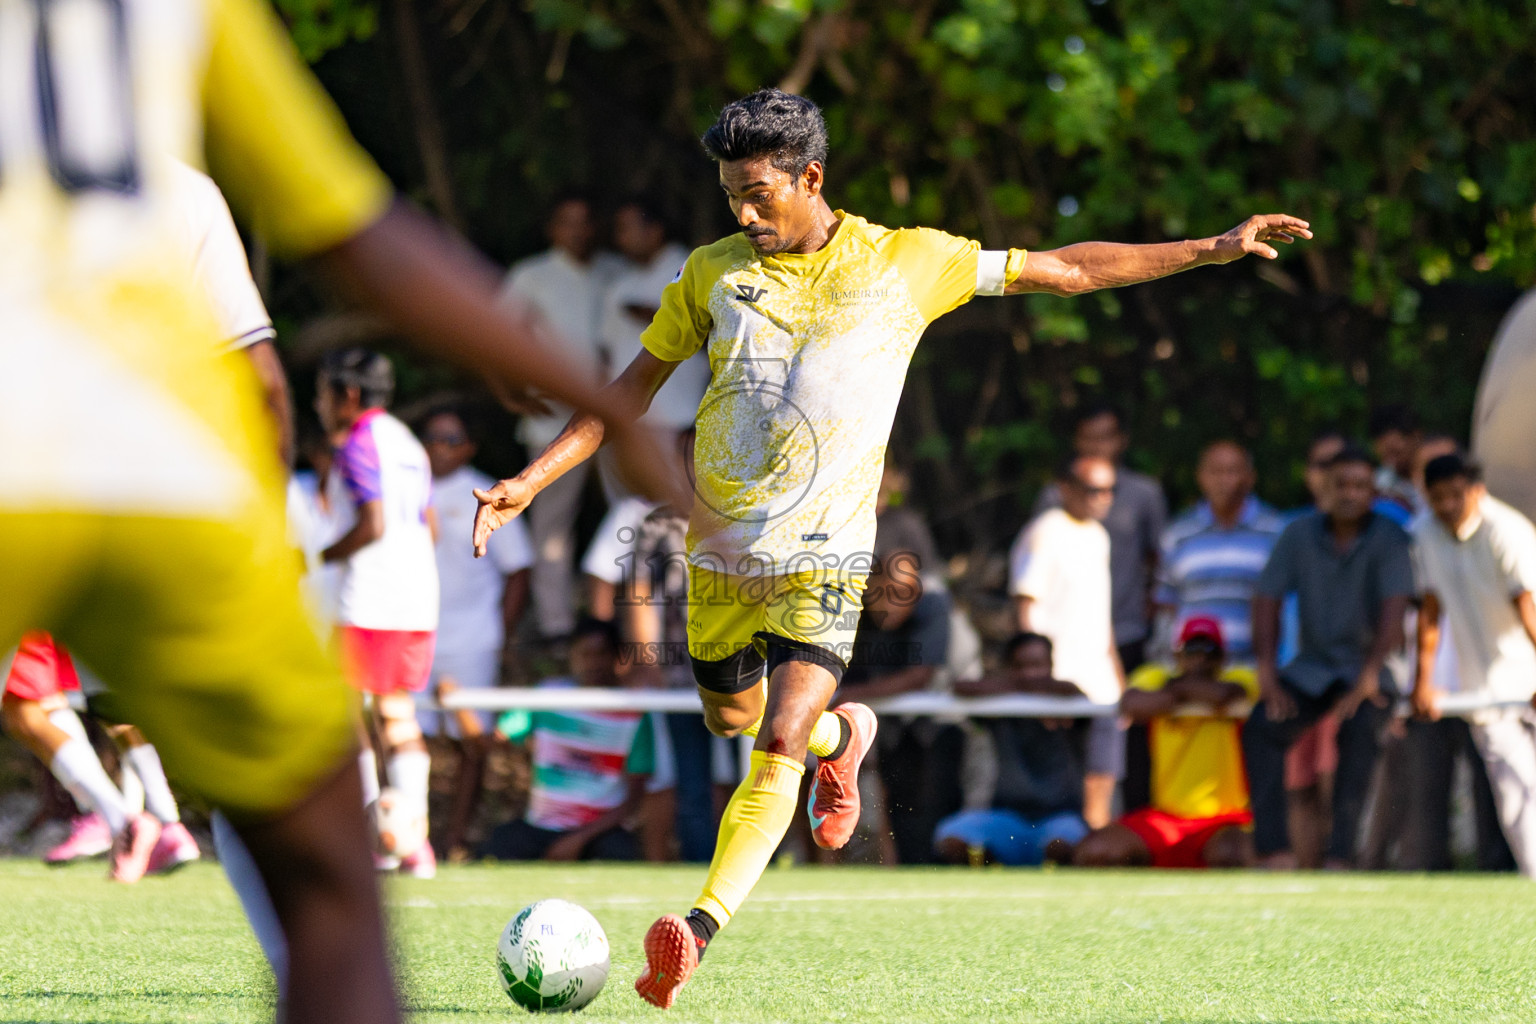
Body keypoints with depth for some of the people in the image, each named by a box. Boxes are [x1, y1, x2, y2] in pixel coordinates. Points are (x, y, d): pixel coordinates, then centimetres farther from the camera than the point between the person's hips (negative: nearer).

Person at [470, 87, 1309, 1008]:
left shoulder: (907, 262, -1)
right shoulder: (714, 272, 5)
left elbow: (1066, 270, 7)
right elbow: (636, 386, 12)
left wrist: (1210, 249, 5)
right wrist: (532, 479, 3)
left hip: (824, 552, -4)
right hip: (721, 544, 4)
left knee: (779, 746, -17)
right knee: (730, 716, 16)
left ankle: (701, 930, -22)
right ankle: (844, 735, 47)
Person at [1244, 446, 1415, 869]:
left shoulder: (1390, 539, -10)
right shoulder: (1299, 535, 0)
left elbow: (1395, 610, -21)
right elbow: (1267, 600, 0)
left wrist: (1369, 676, -34)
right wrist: (1268, 672, -12)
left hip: (1367, 665, -3)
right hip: (1312, 664, 3)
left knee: (1359, 730, -33)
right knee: (1261, 727, -22)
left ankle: (1340, 853, -33)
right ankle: (1273, 847, -25)